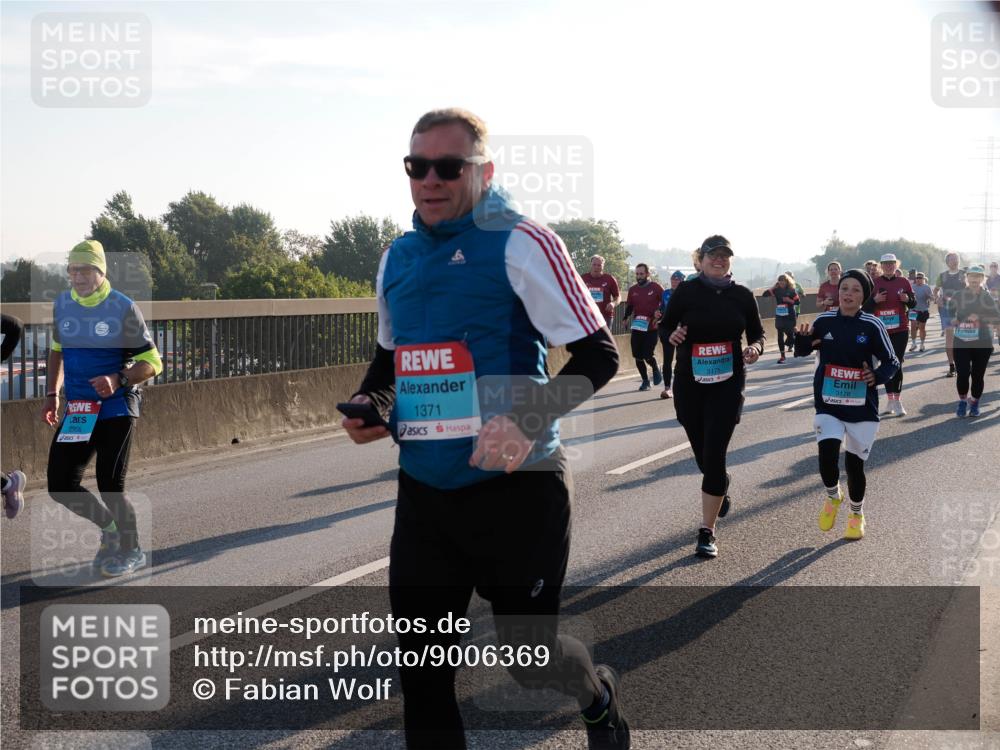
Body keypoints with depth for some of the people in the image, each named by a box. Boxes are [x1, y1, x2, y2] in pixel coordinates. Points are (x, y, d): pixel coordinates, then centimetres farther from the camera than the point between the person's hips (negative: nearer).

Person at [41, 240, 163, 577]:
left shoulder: (124, 308, -10)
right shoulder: (61, 304, 6)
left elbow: (151, 362, -8)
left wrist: (118, 380, -25)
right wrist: (52, 394, 16)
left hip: (116, 410, -5)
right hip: (77, 412, 6)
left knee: (110, 486, -5)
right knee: (60, 486, 2)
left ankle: (132, 551, 18)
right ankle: (110, 527, 28)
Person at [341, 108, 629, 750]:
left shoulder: (520, 243, -9)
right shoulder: (398, 259, 10)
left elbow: (598, 355, -11)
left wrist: (529, 420, -25)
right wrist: (369, 402, 5)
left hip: (516, 487, -5)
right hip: (423, 492, 5)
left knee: (529, 657, 8)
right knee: (421, 674, 4)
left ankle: (599, 696, 43)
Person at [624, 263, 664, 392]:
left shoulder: (655, 287, -5)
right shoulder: (632, 289, 7)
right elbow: (629, 306, 15)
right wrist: (626, 318, -2)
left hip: (651, 328, -4)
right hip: (636, 328, 4)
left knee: (648, 355, -10)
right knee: (638, 356, 4)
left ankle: (656, 370, 23)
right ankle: (645, 381, 20)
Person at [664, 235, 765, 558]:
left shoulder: (742, 295, 2)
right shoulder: (686, 291, -2)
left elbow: (757, 333, 12)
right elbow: (665, 327, 6)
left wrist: (755, 348, -10)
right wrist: (673, 335, -16)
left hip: (728, 385, -1)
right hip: (689, 384, 1)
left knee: (714, 456, -10)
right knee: (704, 455, 12)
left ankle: (707, 532, -3)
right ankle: (721, 489, 48)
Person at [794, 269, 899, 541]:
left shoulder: (872, 325, -8)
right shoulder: (823, 321, -2)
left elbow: (891, 362, 0)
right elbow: (802, 352, 12)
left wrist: (878, 376, -21)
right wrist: (802, 339, -11)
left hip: (862, 406, -1)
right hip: (829, 404, 1)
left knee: (855, 464, 7)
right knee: (827, 458, -17)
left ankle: (857, 514, 34)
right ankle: (833, 497, 17)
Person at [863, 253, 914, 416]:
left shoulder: (903, 282, 3)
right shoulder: (874, 283, 2)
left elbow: (913, 303, 8)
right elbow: (865, 308, 2)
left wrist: (907, 299, -14)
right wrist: (875, 300, -17)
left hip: (900, 329, -1)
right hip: (881, 330, 1)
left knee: (897, 364, -7)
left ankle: (897, 401, -5)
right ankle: (891, 400, 17)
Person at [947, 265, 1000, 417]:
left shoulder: (987, 298, -1)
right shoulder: (958, 295, 3)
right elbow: (950, 309, 24)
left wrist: (980, 317, -18)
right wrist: (952, 319, 4)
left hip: (982, 343, -1)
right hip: (961, 342, 1)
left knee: (978, 375, 4)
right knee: (962, 374, -7)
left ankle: (974, 403, 23)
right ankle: (962, 402, 15)